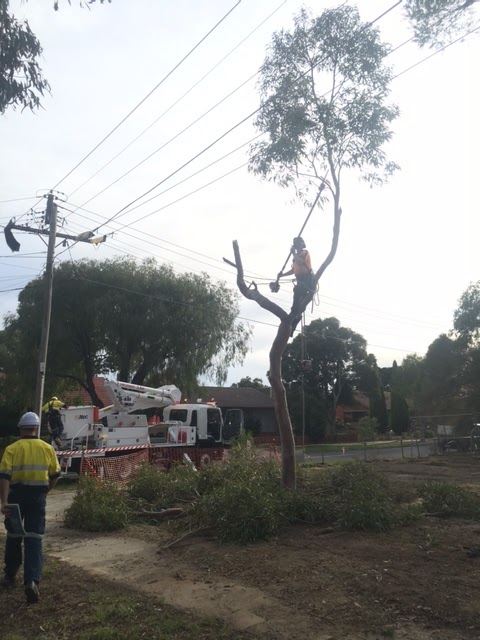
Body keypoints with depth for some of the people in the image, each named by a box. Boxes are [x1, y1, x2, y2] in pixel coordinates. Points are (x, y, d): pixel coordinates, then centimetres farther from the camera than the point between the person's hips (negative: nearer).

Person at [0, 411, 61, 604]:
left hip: (16, 495, 0)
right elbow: (55, 475, 7)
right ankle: (32, 580, -13)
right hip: (38, 496, 0)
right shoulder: (47, 448, 0)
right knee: (34, 540, 1)